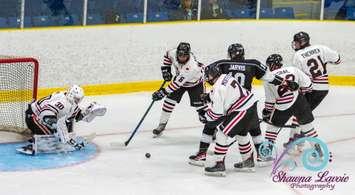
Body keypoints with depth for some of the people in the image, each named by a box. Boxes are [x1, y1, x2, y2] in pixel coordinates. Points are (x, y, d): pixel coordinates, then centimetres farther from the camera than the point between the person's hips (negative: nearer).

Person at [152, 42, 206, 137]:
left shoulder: (192, 67, -44)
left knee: (200, 105, -14)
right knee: (169, 100, -4)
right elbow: (167, 55, 1)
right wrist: (165, 69, -6)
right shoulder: (174, 53, -27)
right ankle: (162, 125, 8)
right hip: (180, 78, 5)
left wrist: (163, 92, -41)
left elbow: (178, 83, -42)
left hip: (195, 83, -5)